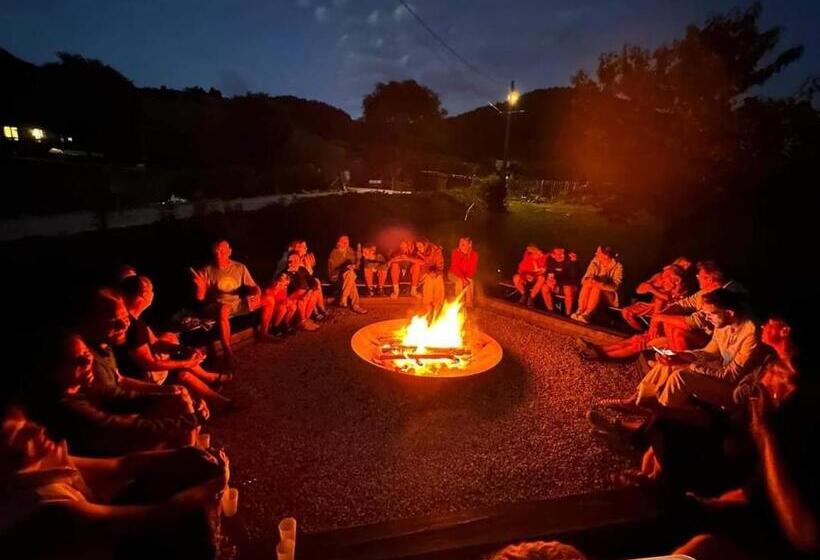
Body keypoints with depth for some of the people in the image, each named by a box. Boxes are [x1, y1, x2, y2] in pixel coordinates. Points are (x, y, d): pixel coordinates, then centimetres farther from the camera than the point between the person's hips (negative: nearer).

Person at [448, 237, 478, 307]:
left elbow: (473, 269, -12)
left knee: (470, 281, -21)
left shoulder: (474, 254, -15)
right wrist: (462, 277, -30)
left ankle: (469, 304, -10)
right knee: (459, 281, -25)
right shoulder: (455, 252, -19)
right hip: (454, 274, -2)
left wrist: (466, 277, -28)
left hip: (467, 276, 2)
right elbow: (455, 267, -19)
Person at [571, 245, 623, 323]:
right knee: (587, 285, -27)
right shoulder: (595, 262, 1)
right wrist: (588, 281, -29)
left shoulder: (617, 267, -11)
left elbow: (615, 286, -21)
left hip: (609, 296, -4)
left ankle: (586, 315, -44)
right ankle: (580, 311, -37)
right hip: (593, 294, 4)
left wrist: (600, 284, -37)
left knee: (596, 288, -33)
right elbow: (585, 278, -4)